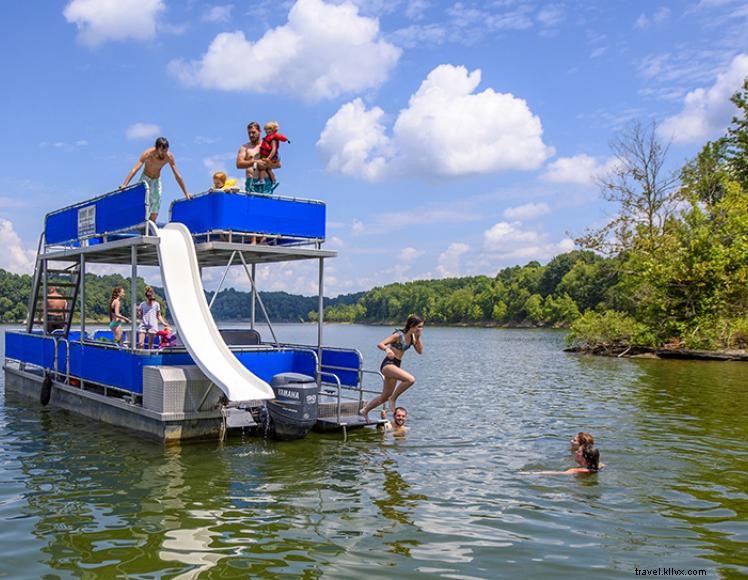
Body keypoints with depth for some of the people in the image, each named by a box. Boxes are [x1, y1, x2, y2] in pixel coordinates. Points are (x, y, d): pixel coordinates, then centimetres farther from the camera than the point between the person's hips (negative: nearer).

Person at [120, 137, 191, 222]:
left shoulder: (169, 157, -22)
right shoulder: (148, 153, -29)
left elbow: (177, 176, -15)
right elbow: (134, 170, -32)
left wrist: (186, 193, -13)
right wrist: (124, 185, -42)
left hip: (157, 180, 2)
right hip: (145, 178, -2)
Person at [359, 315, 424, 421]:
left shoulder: (412, 337, 7)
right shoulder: (398, 335, -15)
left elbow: (420, 351, 11)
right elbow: (380, 344, -21)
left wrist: (418, 338, -1)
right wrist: (387, 349, -43)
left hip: (396, 365, 9)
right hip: (388, 364, -9)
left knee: (385, 396, 15)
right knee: (410, 379, -30)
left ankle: (364, 410, 32)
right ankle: (393, 398, -11)